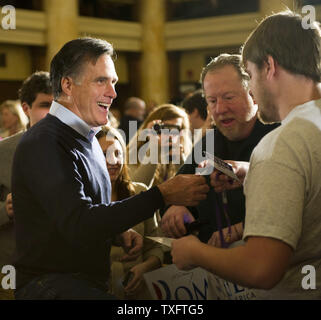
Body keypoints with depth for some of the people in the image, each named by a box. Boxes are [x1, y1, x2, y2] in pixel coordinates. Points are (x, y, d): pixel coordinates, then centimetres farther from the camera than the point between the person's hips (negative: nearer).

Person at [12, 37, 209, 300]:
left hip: (91, 282, 9)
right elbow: (79, 224, -25)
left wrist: (119, 233, 2)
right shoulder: (43, 144, -15)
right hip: (51, 285, -9)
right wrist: (162, 195, -24)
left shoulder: (87, 139, 17)